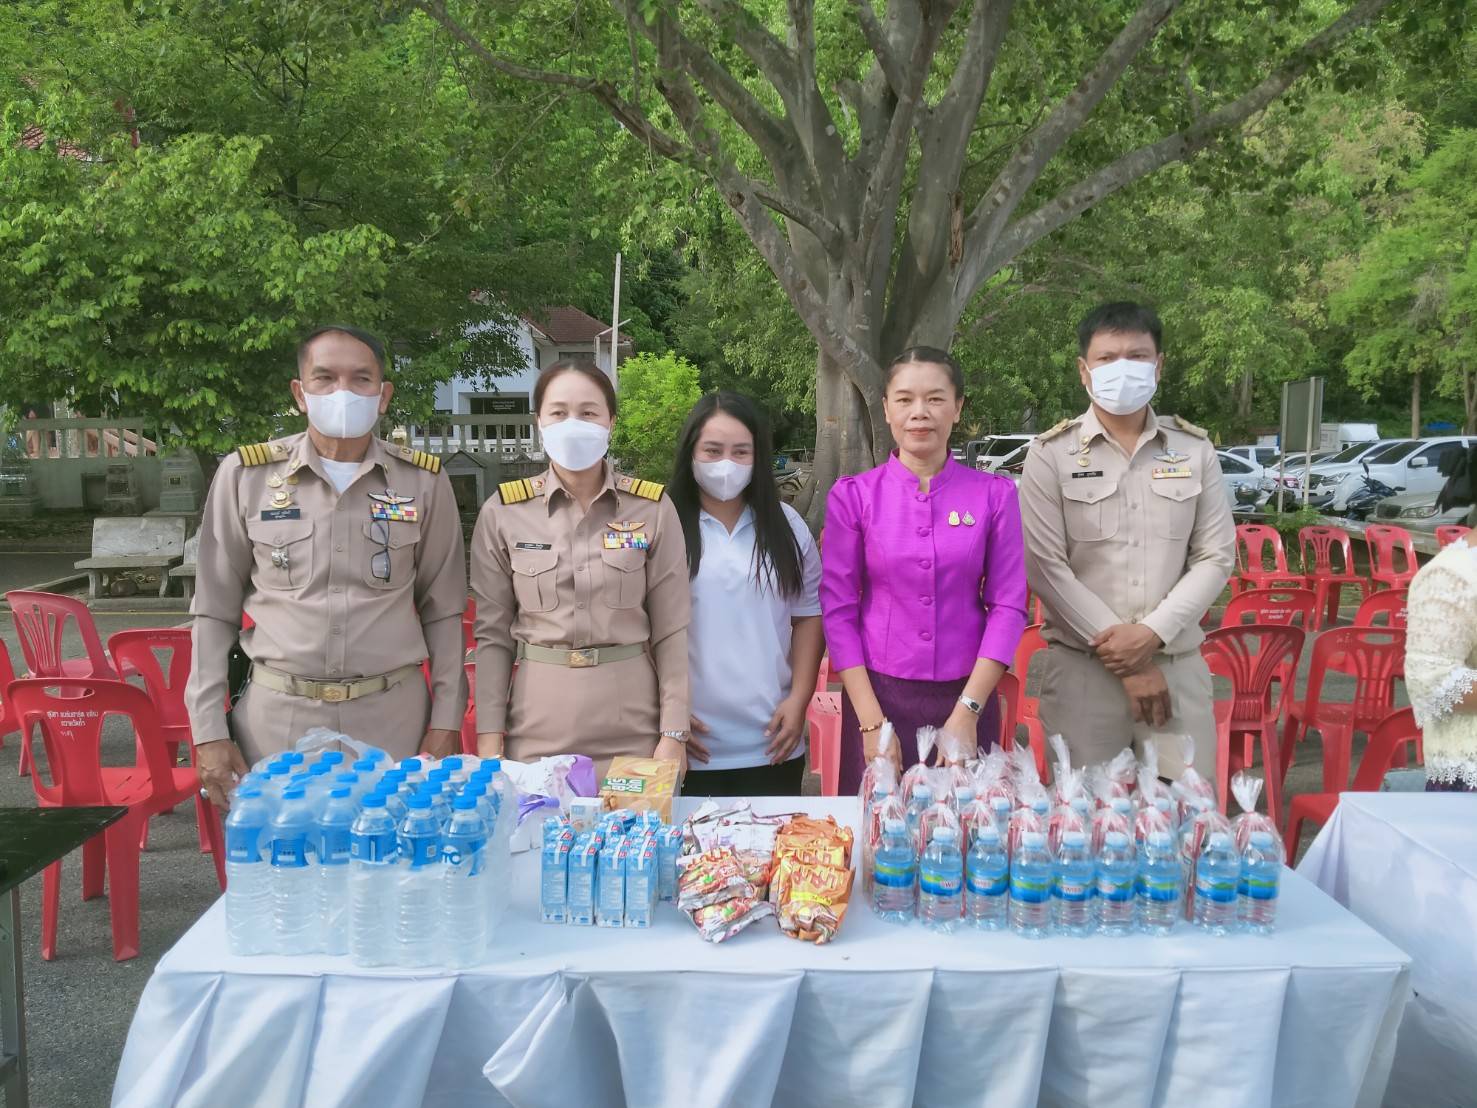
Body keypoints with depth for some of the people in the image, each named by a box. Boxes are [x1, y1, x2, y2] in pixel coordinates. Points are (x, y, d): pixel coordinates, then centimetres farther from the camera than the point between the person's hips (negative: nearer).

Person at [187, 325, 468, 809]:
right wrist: (208, 730, 0)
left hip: (393, 716, 0)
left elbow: (442, 612, 7)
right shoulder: (244, 476, 0)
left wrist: (446, 722, 2)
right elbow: (215, 612, 5)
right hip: (277, 717, 0)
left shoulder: (423, 480, 1)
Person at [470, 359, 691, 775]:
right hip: (537, 730, 0)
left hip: (632, 729, 0)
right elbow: (492, 633, 2)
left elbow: (671, 631, 0)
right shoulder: (502, 513, -1)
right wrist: (488, 738, -3)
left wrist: (674, 734, -4)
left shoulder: (654, 508, -2)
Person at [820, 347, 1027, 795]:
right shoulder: (852, 496, 0)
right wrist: (872, 721, -9)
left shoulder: (994, 494, 1)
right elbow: (838, 610, -1)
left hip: (967, 698, 1)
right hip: (878, 697, 0)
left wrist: (967, 712, -9)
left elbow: (1009, 605, 0)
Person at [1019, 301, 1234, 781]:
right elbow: (1046, 567, -7)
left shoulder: (1195, 450, 8)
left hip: (1177, 665, 2)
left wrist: (1152, 633, -10)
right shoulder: (1051, 454, -1)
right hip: (1082, 668, -2)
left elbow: (1216, 557, 5)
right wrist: (1126, 661, -10)